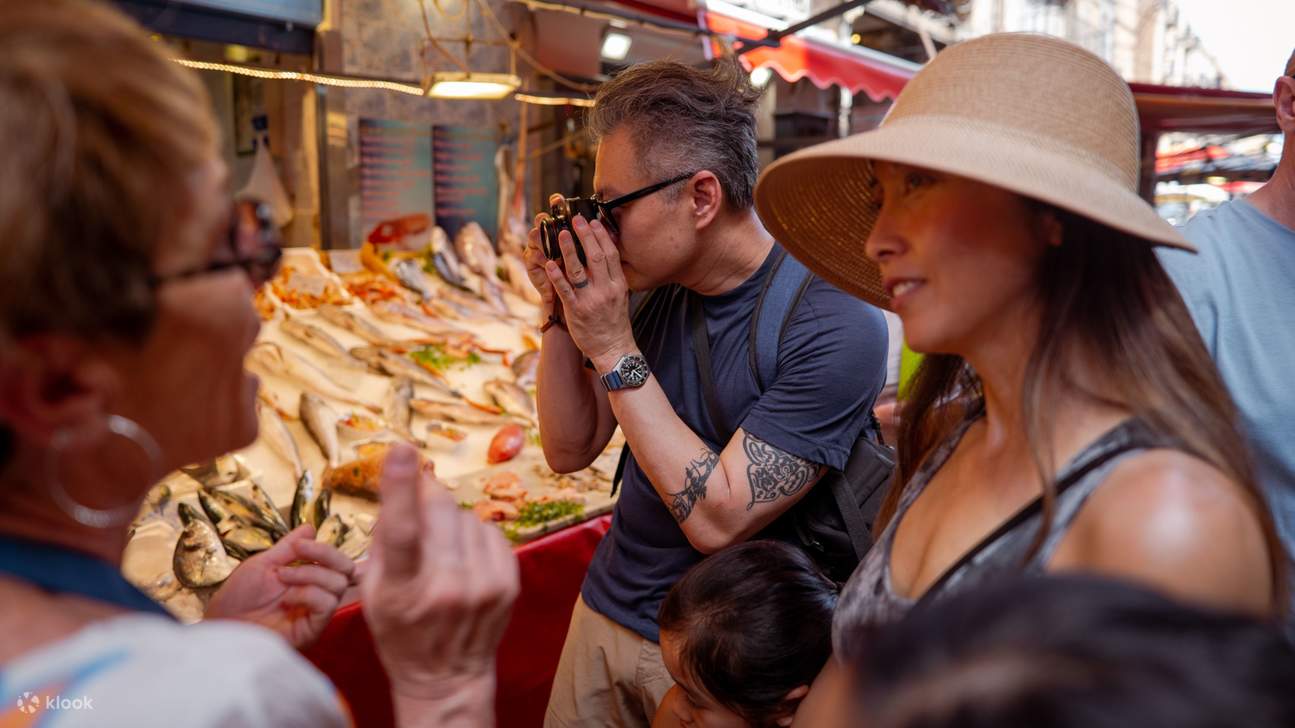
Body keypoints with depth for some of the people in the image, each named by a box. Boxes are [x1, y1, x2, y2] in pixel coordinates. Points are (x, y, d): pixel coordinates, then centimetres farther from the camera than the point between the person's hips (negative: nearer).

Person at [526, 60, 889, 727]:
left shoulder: (834, 327, -23)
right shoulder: (655, 290, -5)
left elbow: (716, 518, -25)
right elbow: (569, 450, 2)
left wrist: (612, 350, -25)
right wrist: (560, 313, -12)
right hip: (604, 610, 6)